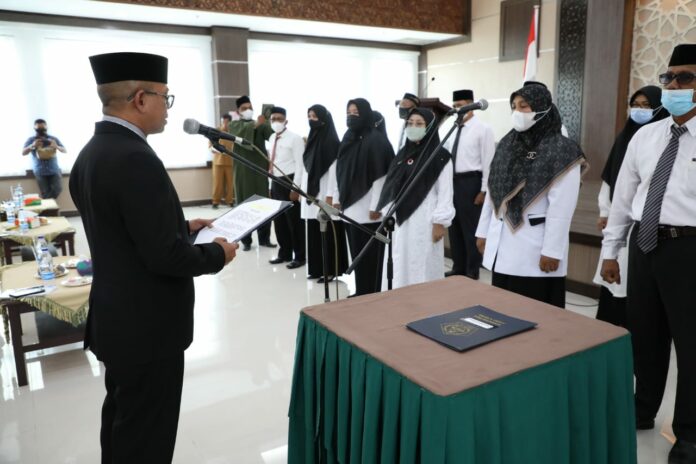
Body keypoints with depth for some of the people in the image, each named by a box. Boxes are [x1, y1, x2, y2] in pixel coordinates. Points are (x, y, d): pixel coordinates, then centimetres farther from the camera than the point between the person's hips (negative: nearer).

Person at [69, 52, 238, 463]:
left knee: (123, 420, 26)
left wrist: (183, 227, 12)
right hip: (146, 326, -10)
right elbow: (165, 256, -27)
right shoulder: (135, 159, -25)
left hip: (116, 318, 10)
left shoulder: (92, 152, 5)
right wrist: (217, 254, -10)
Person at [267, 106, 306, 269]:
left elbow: (300, 165, -14)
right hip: (276, 183, 8)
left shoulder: (295, 138, -11)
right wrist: (271, 185, 14)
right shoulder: (272, 139, 12)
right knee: (278, 221, 14)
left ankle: (299, 257, 12)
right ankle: (284, 254, 27)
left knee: (295, 221, 0)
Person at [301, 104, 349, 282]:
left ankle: (331, 269, 5)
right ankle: (317, 268, 17)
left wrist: (330, 196, -17)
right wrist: (303, 190, 13)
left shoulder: (332, 141, -9)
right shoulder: (312, 139, 13)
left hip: (325, 193, -7)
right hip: (311, 192, 8)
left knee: (329, 232, -2)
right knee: (314, 231, 9)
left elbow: (334, 170, -14)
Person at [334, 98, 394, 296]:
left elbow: (380, 176, -14)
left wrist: (375, 207, -17)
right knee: (357, 253, 11)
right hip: (350, 207, 7)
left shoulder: (376, 140, -10)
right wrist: (337, 198, 16)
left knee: (370, 255, -1)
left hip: (367, 208, -7)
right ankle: (361, 292, 21)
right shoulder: (348, 139, 13)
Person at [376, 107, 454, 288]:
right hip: (399, 219, 6)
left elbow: (445, 192, -7)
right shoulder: (402, 154, 13)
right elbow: (391, 187, 14)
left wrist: (440, 223, -12)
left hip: (424, 220, -5)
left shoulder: (441, 157, -3)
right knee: (399, 266, 8)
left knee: (422, 266, 0)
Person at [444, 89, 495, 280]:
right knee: (454, 226, 15)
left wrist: (484, 190, -14)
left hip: (471, 182, -7)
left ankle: (472, 272, 16)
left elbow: (488, 161, -11)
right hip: (452, 181, 7)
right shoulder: (453, 129, 13)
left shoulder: (483, 129, -7)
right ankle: (458, 268, 29)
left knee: (471, 228, 3)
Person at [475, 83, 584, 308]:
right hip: (501, 246, 6)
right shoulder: (507, 144, 10)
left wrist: (552, 251, -16)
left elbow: (561, 208, -14)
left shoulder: (561, 151, -9)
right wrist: (483, 231, 12)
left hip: (535, 250, -6)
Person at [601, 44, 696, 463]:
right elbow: (624, 194, 11)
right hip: (644, 244, 5)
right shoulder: (644, 136, 8)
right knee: (644, 334, 17)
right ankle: (643, 411, 40)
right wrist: (611, 250, 11)